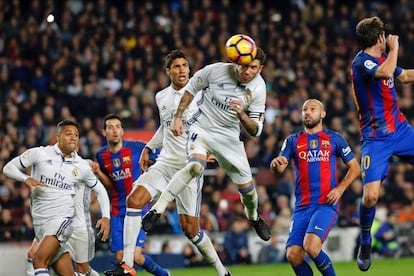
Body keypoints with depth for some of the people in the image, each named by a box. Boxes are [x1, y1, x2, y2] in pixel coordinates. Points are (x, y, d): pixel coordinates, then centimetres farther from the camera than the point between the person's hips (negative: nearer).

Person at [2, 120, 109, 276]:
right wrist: (26, 179, -12)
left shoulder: (81, 166, 6)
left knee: (39, 259, -24)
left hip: (63, 218, -1)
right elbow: (8, 168, 6)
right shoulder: (39, 154, 1)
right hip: (40, 221, 1)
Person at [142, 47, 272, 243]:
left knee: (247, 188, 7)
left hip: (229, 136, 3)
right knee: (195, 166, -33)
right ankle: (156, 211, -30)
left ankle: (254, 217, 42)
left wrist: (242, 115, -29)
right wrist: (177, 117, -6)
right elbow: (191, 88, -1)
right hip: (202, 128, -3)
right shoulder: (217, 70, -19)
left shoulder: (258, 89, -13)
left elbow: (255, 131, -10)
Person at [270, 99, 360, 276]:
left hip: (326, 204, -3)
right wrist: (276, 164, -25)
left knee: (311, 247, -25)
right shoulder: (293, 141, 13)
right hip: (302, 206, 3)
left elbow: (354, 168, 11)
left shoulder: (334, 139, 8)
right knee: (293, 255, -12)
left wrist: (340, 189, -5)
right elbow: (280, 168, 0)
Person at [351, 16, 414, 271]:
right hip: (376, 137, -7)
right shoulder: (361, 62, -17)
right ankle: (365, 242, 8)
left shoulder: (383, 58, 8)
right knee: (371, 195, -15)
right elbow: (386, 72, -37)